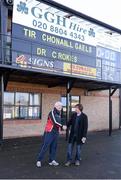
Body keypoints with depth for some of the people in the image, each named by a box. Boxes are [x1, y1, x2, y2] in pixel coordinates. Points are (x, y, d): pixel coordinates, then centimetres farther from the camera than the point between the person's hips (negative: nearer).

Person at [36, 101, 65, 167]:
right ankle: (39, 160, 4)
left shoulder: (59, 114, 14)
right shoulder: (52, 113, -12)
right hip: (49, 132, -8)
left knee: (54, 147, 10)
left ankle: (52, 160, 20)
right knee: (45, 146, -5)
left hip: (56, 132, 8)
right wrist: (62, 126, -23)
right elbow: (55, 122, -22)